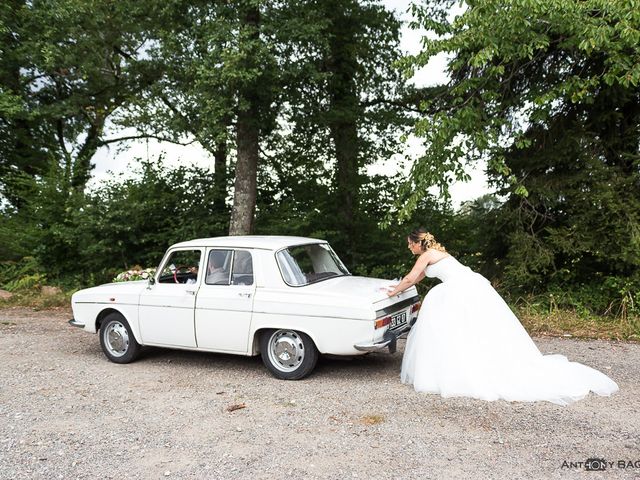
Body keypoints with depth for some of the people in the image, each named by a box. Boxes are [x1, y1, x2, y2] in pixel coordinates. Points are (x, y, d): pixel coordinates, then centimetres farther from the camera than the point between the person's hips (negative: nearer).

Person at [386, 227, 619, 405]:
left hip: (464, 289, -9)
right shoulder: (434, 252, 26)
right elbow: (417, 278, 37)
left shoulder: (427, 254, -1)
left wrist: (394, 292, 19)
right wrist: (398, 287, 44)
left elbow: (410, 278, 4)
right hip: (471, 286, 9)